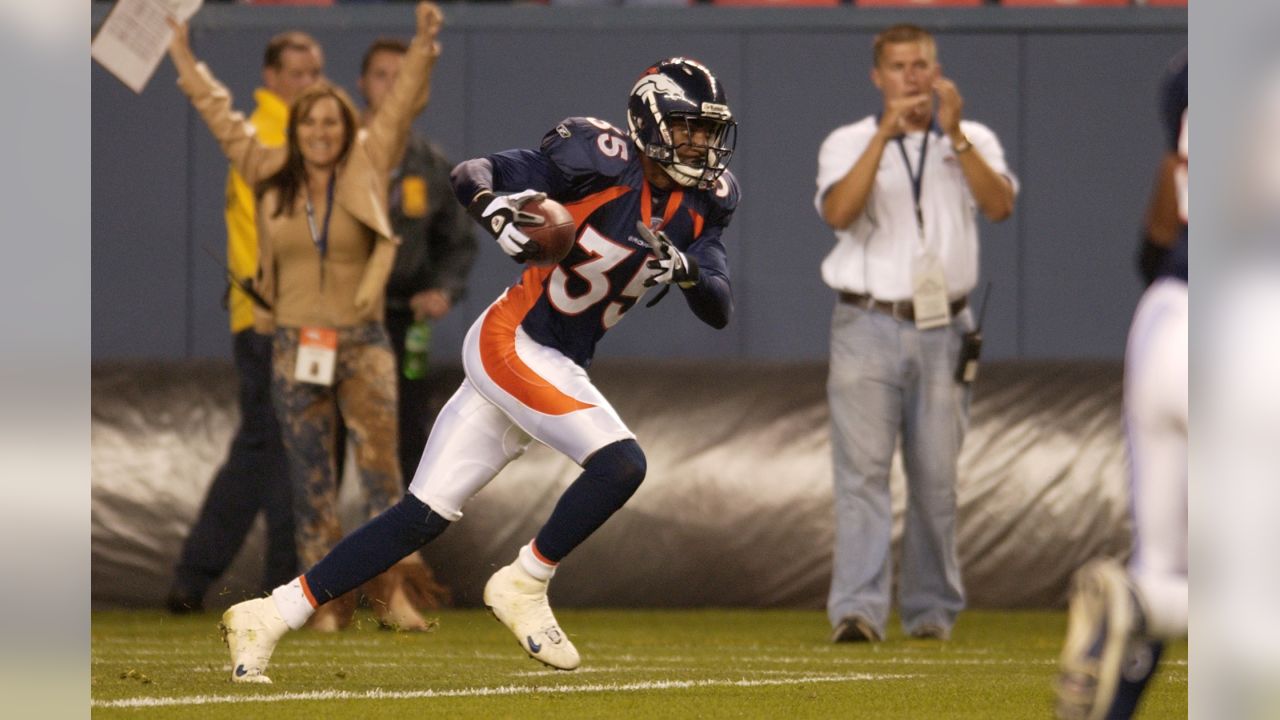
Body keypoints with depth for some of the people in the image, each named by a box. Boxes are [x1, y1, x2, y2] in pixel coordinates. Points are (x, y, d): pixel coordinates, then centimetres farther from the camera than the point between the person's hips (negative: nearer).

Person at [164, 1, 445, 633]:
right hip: (295, 345, 2)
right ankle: (330, 597, 7)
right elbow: (222, 117, 16)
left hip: (361, 343, -2)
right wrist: (185, 61, 22)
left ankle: (394, 590, -11)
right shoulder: (271, 178, 6)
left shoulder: (366, 168, 2)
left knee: (381, 463, -9)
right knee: (311, 478, 3)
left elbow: (400, 104, 3)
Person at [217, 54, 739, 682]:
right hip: (509, 342, -7)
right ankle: (523, 587, -4)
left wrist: (687, 268, -21)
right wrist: (496, 208, -37)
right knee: (620, 463, -23)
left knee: (424, 518, 3)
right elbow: (469, 175, -15)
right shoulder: (603, 164, -15)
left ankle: (268, 617, 7)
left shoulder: (699, 206, 4)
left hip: (559, 370, 7)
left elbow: (719, 313, -1)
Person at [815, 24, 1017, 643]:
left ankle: (931, 610, 14)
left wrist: (955, 135, -21)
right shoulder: (848, 143, 6)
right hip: (867, 329, -2)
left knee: (935, 476, 4)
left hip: (942, 332, 2)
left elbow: (1000, 205, -11)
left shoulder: (973, 141, 9)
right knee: (862, 470, -12)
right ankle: (858, 611, -20)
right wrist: (886, 134, -21)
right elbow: (838, 211, -15)